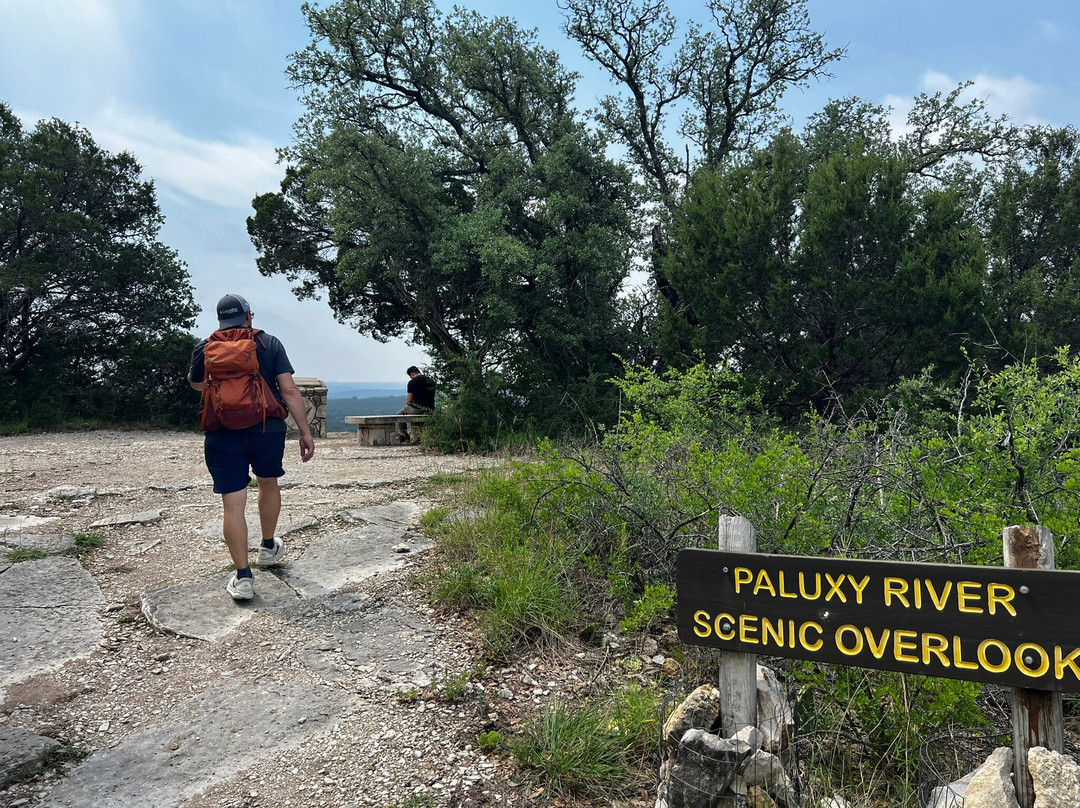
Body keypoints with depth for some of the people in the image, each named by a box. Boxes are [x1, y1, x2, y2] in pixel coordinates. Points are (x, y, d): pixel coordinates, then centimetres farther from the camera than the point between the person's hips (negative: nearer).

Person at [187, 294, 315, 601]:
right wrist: (305, 432, -4)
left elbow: (196, 384, 23)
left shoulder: (205, 348, 3)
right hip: (267, 430, 1)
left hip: (223, 435, 0)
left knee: (233, 505, 1)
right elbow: (289, 391, -7)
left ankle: (243, 577, 1)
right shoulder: (269, 344, -1)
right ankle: (268, 548, 40)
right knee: (268, 484, 25)